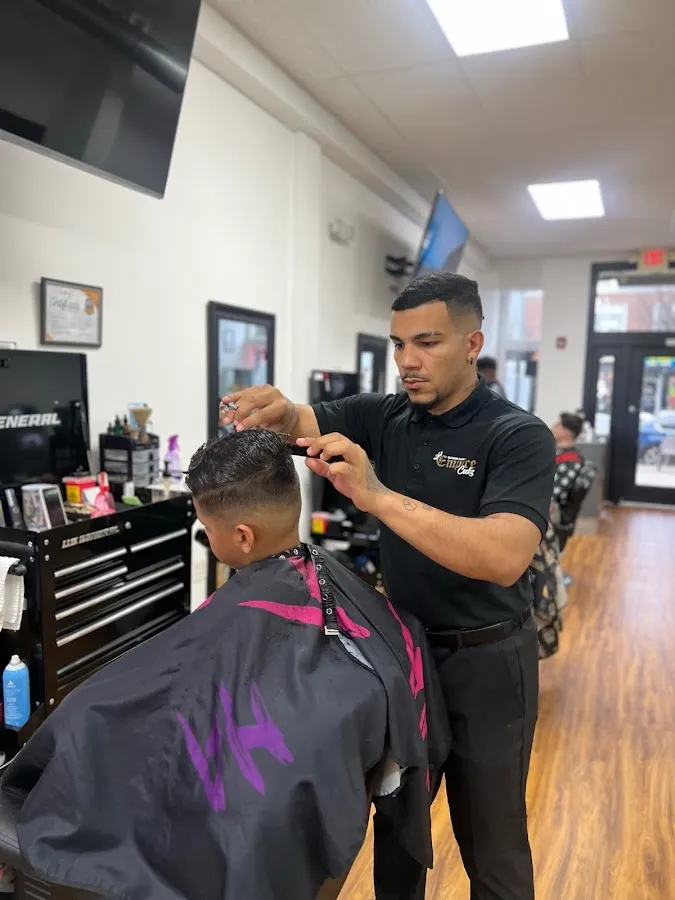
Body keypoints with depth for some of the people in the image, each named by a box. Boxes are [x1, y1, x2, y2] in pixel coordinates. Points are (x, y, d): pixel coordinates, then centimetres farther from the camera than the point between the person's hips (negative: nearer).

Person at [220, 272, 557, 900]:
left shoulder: (518, 437, -18)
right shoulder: (384, 416, -2)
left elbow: (504, 558, -33)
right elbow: (301, 423, -9)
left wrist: (377, 495, -41)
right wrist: (274, 411, -33)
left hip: (484, 659, -4)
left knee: (490, 842, 16)